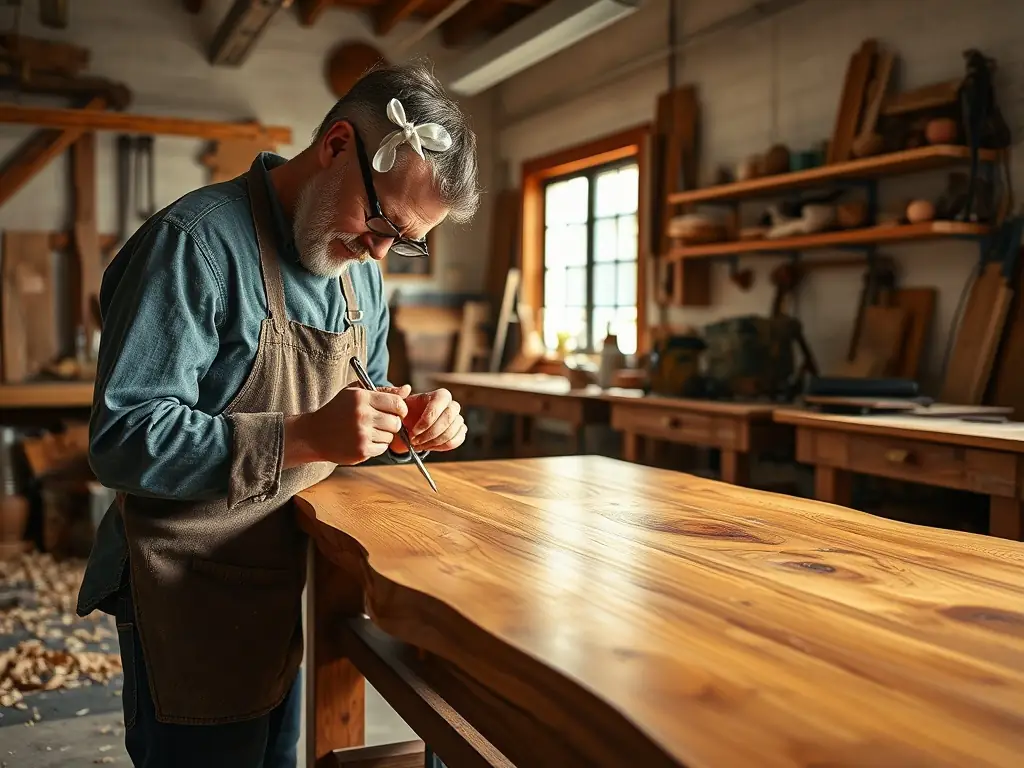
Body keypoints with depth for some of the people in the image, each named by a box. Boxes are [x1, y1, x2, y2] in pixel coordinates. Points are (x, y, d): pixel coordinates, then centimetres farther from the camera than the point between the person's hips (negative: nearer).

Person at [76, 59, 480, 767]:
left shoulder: (361, 269, 6)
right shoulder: (195, 243, -19)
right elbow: (122, 440, -24)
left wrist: (410, 424, -8)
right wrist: (303, 437, -33)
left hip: (296, 588, 8)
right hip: (192, 603, -7)